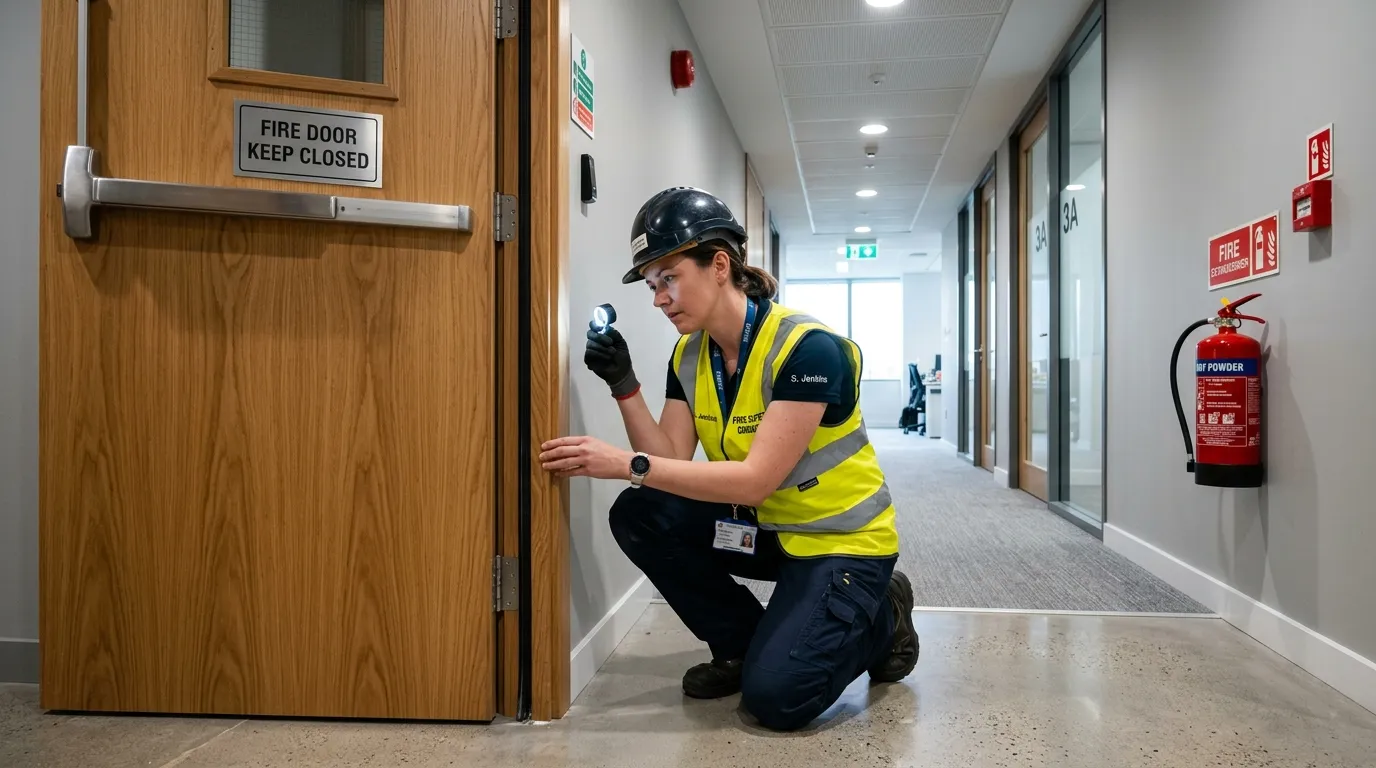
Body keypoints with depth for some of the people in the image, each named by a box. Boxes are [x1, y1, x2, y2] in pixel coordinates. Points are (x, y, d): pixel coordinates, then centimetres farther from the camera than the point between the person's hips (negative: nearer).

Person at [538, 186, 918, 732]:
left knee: (775, 697, -21)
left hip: (843, 539, -7)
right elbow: (670, 461, -7)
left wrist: (627, 464, -34)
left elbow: (756, 478, -30)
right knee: (639, 517, -12)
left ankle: (880, 621, 9)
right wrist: (624, 387, -20)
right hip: (767, 527, 7)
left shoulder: (807, 348, -25)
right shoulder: (689, 356, -2)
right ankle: (744, 645, 5)